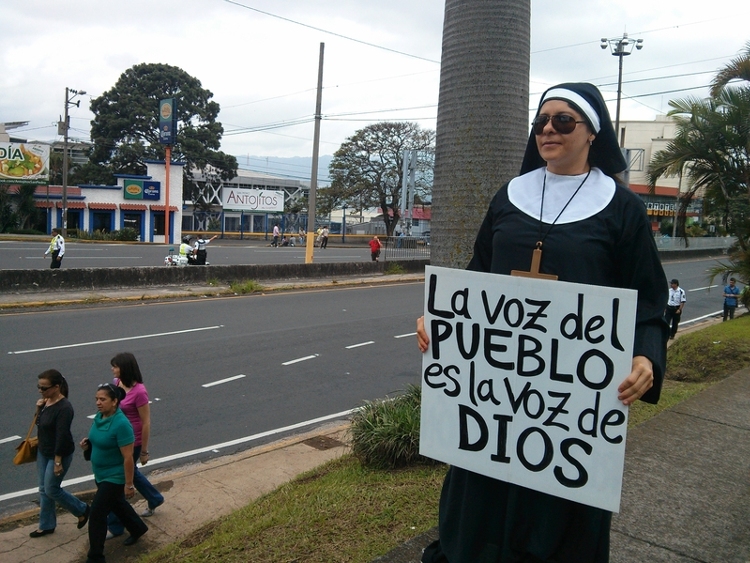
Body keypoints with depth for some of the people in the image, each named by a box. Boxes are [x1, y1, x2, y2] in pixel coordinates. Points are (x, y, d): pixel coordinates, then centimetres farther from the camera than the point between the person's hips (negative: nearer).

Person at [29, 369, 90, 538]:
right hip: (43, 451, 9)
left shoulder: (64, 408, -27)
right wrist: (38, 409, -8)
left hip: (59, 453, -9)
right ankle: (46, 525, 31)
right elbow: (40, 423, 12)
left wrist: (57, 461, -22)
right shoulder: (47, 401, -2)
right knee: (44, 489, 16)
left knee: (52, 490, 2)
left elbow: (62, 436, -26)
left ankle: (82, 510, 22)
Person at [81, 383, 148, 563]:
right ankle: (138, 528, 49)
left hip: (115, 477, -9)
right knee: (117, 504, 26)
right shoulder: (99, 417, -3)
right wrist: (87, 445, -6)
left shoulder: (121, 424, -28)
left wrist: (129, 484, -21)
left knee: (97, 513, -3)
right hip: (101, 474, 9)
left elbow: (128, 457, -24)